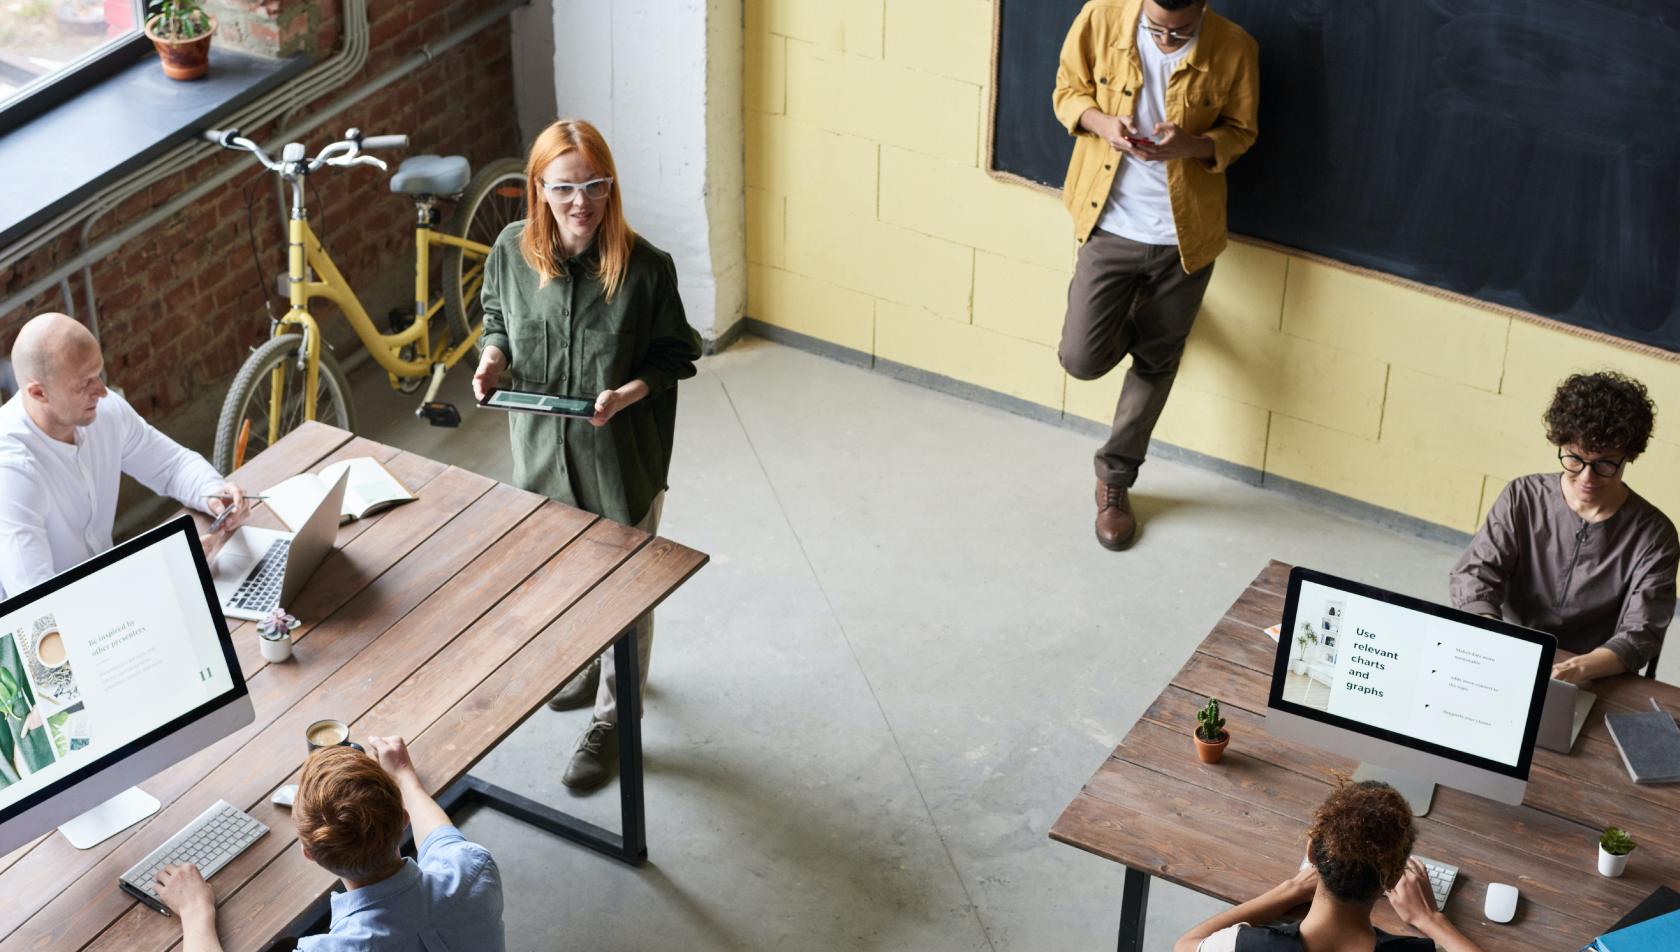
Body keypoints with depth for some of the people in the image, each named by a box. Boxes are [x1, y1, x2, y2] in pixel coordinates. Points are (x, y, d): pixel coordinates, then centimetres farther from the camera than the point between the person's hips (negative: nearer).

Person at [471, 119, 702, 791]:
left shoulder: (645, 267, -21)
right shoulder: (512, 251, -11)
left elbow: (677, 354, -9)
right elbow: (497, 318, 9)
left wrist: (633, 390, -27)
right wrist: (492, 356, -12)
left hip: (622, 456, -4)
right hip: (544, 450, 4)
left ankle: (611, 717, 28)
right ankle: (589, 659, 54)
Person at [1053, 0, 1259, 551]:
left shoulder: (1234, 50, -15)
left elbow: (1239, 132, 0)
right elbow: (1069, 90, 2)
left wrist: (1190, 144, -23)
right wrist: (1102, 122, -21)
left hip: (1184, 235, 0)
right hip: (1111, 223, 0)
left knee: (1155, 365, 13)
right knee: (1084, 359, -3)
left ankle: (1115, 480, 34)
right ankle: (1132, 319, 34)